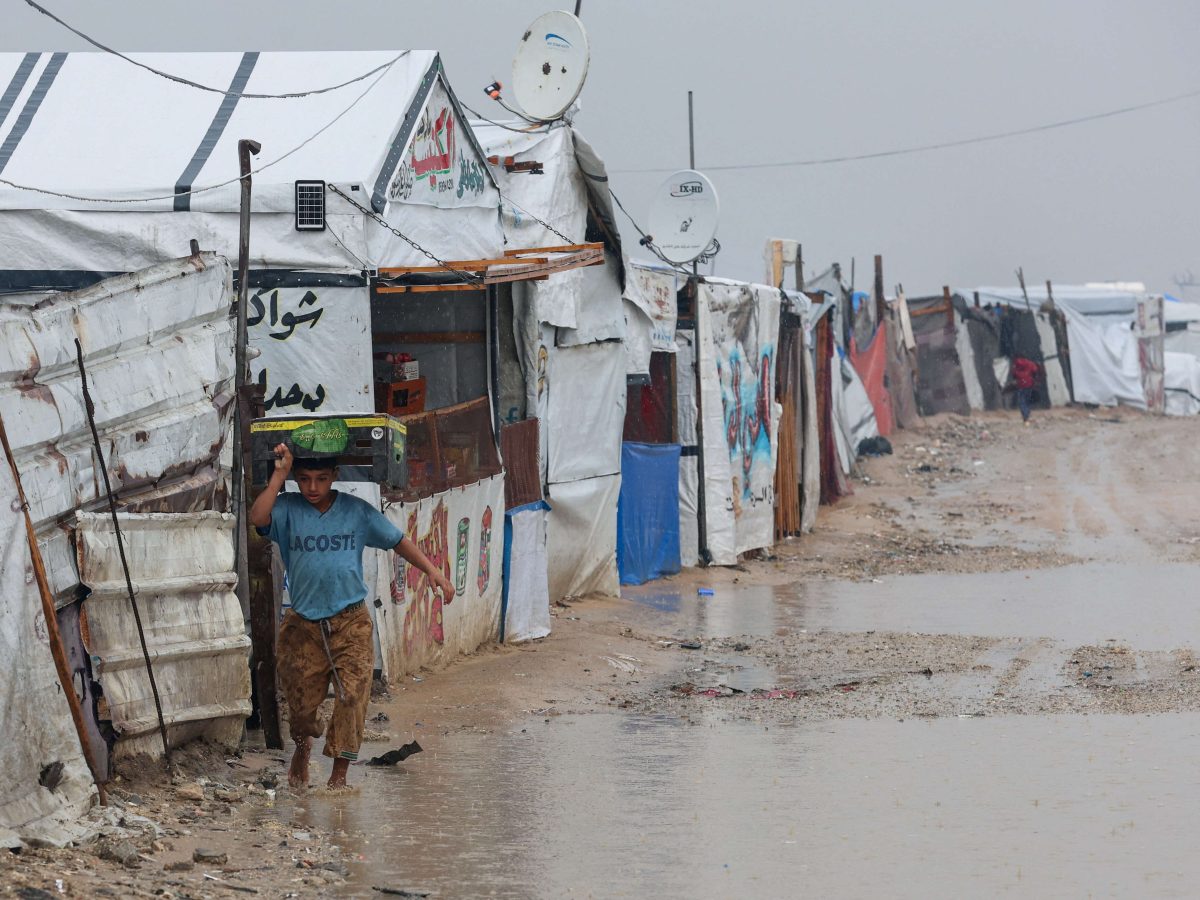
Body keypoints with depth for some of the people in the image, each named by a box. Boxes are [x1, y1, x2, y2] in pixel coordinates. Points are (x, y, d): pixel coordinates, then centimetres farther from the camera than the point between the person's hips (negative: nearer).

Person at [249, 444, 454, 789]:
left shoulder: (357, 511, 2)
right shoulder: (287, 509, -1)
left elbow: (398, 541, 9)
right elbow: (257, 518, -22)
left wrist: (432, 571, -1)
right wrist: (279, 475, -21)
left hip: (350, 622, 0)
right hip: (303, 626, 0)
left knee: (352, 696, -10)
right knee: (301, 699, 10)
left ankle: (340, 771, 1)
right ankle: (302, 747, 42)